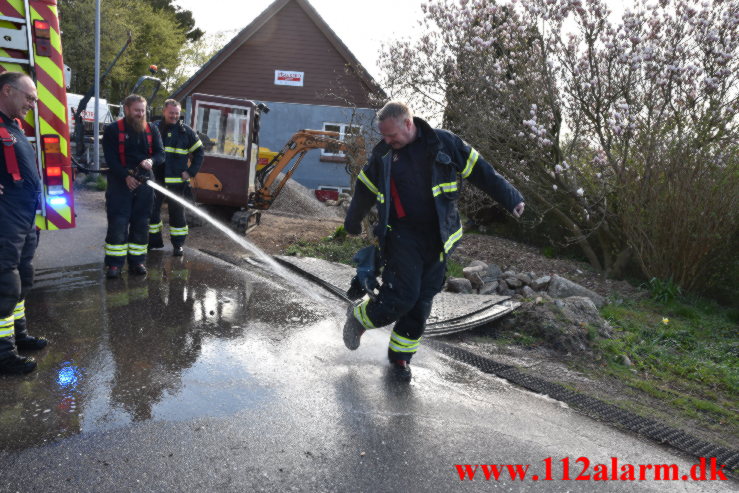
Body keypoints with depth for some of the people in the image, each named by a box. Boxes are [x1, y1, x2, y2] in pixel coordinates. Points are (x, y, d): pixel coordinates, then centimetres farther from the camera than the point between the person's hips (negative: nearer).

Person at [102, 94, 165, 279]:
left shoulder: (151, 130, 10)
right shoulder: (112, 130, -1)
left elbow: (161, 153, 7)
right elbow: (110, 158, -7)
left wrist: (151, 161, -17)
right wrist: (126, 176, -19)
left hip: (144, 183, 4)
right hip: (120, 182, -3)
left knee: (140, 223, 7)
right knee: (117, 223, -4)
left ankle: (136, 261, 15)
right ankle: (114, 263, 2)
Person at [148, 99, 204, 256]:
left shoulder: (186, 131, 1)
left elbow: (199, 152, 6)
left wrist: (191, 172, -2)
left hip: (176, 180, -2)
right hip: (155, 178, 2)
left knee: (177, 211, 1)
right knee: (152, 209, 7)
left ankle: (178, 244, 11)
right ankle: (154, 240, 22)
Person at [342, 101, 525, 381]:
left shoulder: (443, 143, 1)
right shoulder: (382, 155, 4)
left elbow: (481, 173, 6)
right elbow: (364, 193, 18)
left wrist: (510, 199, 7)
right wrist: (352, 224, 29)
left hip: (438, 239, 1)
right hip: (402, 235, -1)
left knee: (422, 302, 5)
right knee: (402, 295, -13)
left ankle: (400, 354, 23)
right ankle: (359, 317, 15)